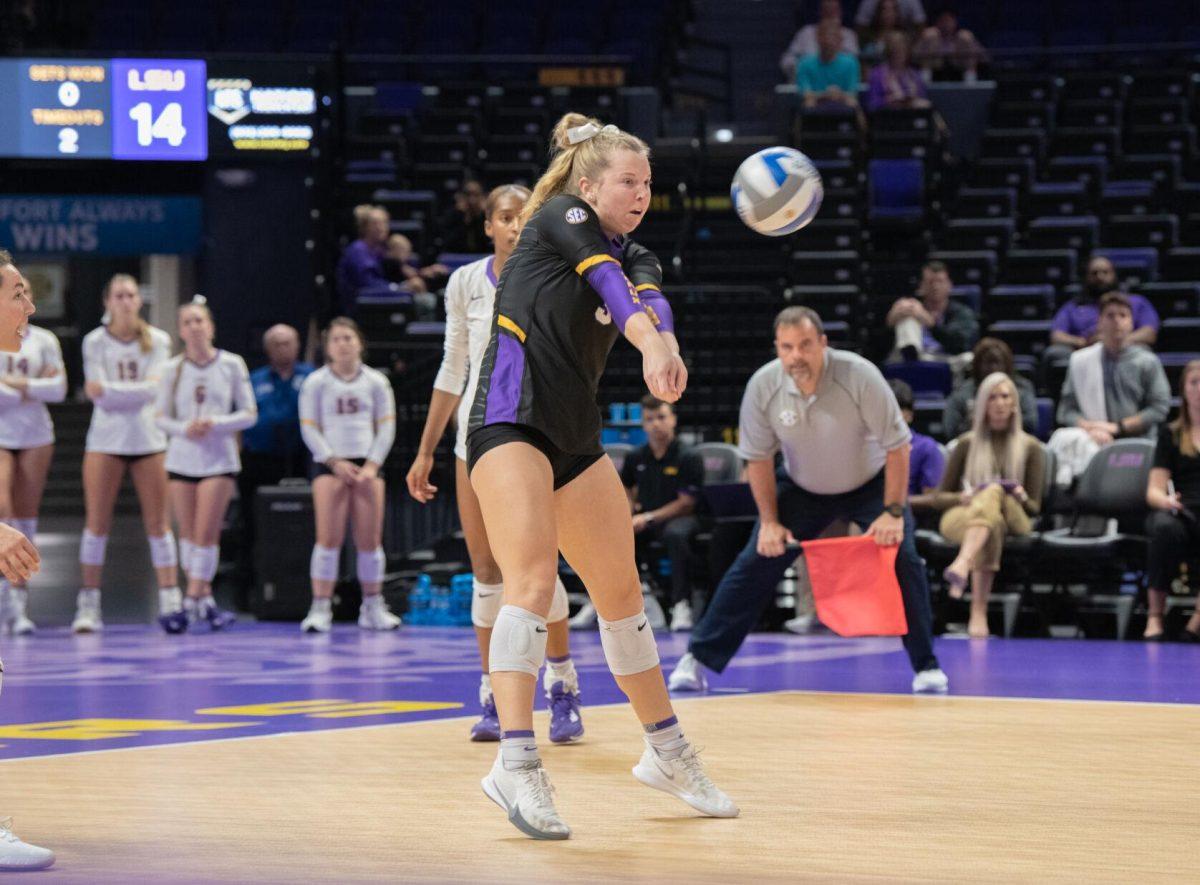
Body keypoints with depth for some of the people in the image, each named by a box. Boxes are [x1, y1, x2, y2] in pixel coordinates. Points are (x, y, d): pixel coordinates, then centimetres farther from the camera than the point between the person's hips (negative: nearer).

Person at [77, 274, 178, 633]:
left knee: (158, 522, 0)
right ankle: (88, 605, 1)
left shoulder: (157, 341, 2)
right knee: (96, 522, -3)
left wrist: (109, 389, -17)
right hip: (105, 440, -1)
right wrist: (136, 391, -14)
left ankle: (170, 600, 3)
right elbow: (97, 395, -8)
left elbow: (153, 388, -11)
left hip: (149, 440, 1)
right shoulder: (95, 341, 1)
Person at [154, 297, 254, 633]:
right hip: (181, 458, 3)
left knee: (206, 534, -10)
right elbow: (160, 416, 6)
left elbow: (249, 414, 1)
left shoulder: (232, 365, -1)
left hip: (219, 460, -3)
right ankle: (206, 600, 15)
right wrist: (183, 428, -14)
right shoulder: (172, 369, 3)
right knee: (188, 533, 5)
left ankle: (191, 604, -11)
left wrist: (216, 423, -15)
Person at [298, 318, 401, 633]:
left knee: (370, 539, 1)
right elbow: (309, 429, 0)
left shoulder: (375, 381, 8)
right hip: (330, 465, -2)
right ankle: (321, 607, -10)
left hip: (367, 466, 2)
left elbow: (386, 427, 6)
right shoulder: (316, 383, 3)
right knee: (329, 537, -10)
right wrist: (335, 461, -9)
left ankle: (373, 606, 10)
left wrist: (372, 465, -5)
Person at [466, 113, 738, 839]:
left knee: (622, 593, 13)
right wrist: (652, 346, -42)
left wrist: (668, 349, -36)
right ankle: (516, 764, -29)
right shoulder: (560, 218, -3)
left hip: (576, 441, 8)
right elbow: (608, 283, -23)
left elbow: (650, 301, -12)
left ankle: (667, 752, 26)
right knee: (534, 581, -22)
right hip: (510, 425, -7)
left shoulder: (636, 255, 13)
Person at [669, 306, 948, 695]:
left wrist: (893, 513, -25)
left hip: (870, 484, -2)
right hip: (800, 488, 2)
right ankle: (698, 660, 2)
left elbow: (897, 446, -21)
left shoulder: (860, 376, -29)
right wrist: (769, 521, -10)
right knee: (755, 564, -6)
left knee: (903, 559, -18)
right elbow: (759, 458, -6)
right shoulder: (763, 386, -21)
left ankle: (926, 666, -4)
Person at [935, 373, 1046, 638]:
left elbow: (1035, 507, 12)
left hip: (1013, 519, 0)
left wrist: (1021, 498, -13)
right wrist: (964, 497, -9)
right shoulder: (968, 444, 15)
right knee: (992, 523, -40)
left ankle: (961, 566, -65)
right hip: (961, 517, 0)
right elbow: (939, 498, 14)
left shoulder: (1030, 447, 14)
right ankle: (978, 613, -60)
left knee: (994, 494, -39)